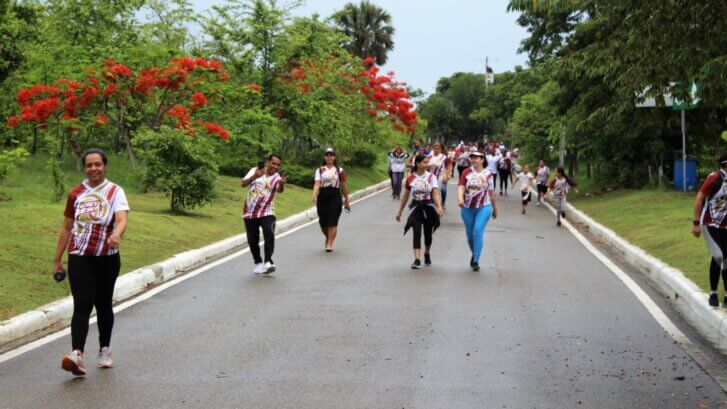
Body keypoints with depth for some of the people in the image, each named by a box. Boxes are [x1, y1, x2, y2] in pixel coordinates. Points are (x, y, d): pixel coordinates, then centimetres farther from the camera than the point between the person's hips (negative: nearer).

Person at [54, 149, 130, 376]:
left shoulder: (115, 192, 0)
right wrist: (57, 259, 13)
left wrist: (116, 234, -41)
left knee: (103, 305, 11)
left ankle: (104, 350, 28)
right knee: (82, 305, -12)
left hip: (107, 258, -1)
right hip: (79, 257, 1)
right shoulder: (76, 193, 9)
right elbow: (67, 228, 15)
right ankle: (77, 354, -25)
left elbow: (122, 219, -18)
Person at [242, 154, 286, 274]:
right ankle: (258, 263, 22)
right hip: (250, 212, 2)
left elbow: (280, 190, -23)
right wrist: (254, 177, -25)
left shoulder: (277, 177, -2)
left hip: (267, 212, -2)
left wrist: (282, 183, -47)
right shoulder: (255, 171, 4)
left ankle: (268, 262, -23)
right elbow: (243, 184, -6)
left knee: (269, 234, -24)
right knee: (252, 240, 5)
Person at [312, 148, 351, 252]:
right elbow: (317, 183, -4)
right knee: (323, 222, 5)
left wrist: (346, 201, 13)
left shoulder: (339, 170, 8)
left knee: (333, 222, -10)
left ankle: (329, 244, -6)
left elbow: (344, 186, 11)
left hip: (335, 196, -2)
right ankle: (328, 238, 33)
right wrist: (314, 194, -23)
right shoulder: (320, 170, 9)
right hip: (322, 196, 2)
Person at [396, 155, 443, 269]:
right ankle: (417, 259, -19)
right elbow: (406, 196, 10)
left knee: (428, 233, 11)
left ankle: (427, 253, 37)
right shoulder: (410, 178, 1)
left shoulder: (431, 177, -2)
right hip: (416, 207, 0)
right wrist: (400, 211, 13)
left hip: (429, 207, 0)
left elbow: (435, 194, -11)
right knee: (417, 233, -13)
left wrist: (439, 207, -27)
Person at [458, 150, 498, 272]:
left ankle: (476, 261, -14)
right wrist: (460, 198, -28)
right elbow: (461, 187, -7)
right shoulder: (467, 173, 3)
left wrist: (495, 209, 15)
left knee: (478, 232, -17)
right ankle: (474, 254, 37)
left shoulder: (488, 174, 1)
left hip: (484, 207, -3)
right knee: (470, 234, 10)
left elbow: (491, 193, 9)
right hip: (467, 208, 3)